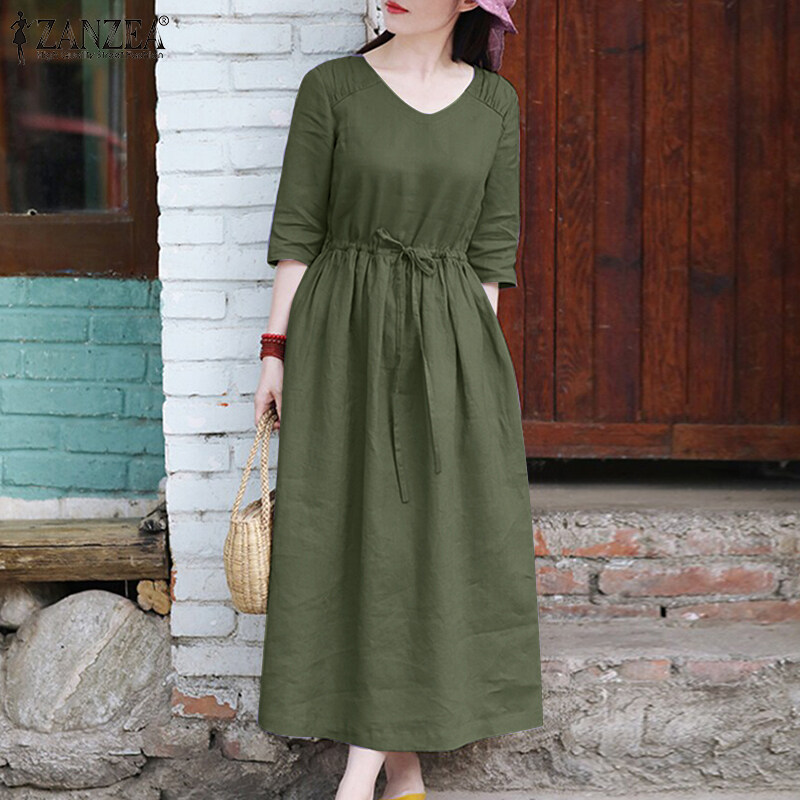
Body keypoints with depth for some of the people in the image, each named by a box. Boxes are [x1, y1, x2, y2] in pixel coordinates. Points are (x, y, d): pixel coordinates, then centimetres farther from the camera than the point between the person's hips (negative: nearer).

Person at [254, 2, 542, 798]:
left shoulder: (494, 103, 5)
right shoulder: (332, 87, -1)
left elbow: (492, 246, 6)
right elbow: (296, 229, 0)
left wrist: (480, 361, 1)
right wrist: (276, 349, -4)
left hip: (448, 342, 2)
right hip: (344, 338, -2)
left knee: (440, 535, -1)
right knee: (355, 533, 0)